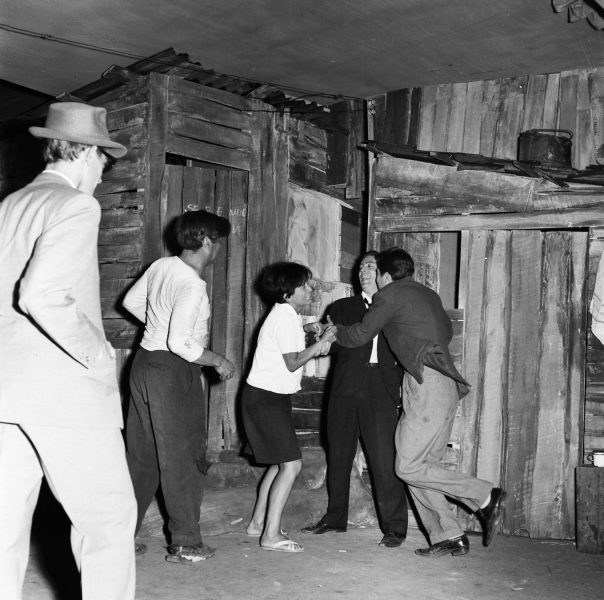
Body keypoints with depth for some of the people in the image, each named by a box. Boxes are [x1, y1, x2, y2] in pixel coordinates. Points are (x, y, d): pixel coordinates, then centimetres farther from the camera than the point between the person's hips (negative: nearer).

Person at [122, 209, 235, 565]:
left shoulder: (161, 266, 4)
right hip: (173, 372, -8)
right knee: (183, 457, 2)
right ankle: (185, 544, 10)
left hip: (146, 361, 8)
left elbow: (132, 301, 19)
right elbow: (181, 344, -26)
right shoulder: (193, 286, -21)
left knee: (141, 455, 15)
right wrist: (219, 362, -12)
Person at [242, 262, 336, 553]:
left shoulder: (288, 316, 16)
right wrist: (322, 343, -9)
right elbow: (292, 363, -17)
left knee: (280, 463, 16)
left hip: (272, 397, 10)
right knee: (291, 464, -11)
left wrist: (316, 348, 2)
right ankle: (271, 535, -8)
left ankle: (258, 523, 25)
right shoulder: (284, 317, -16)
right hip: (266, 398, -10)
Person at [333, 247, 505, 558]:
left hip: (428, 384, -9)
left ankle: (485, 496, -4)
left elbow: (358, 336, 5)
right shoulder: (428, 294, 22)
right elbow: (447, 332, 35)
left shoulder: (389, 295, -2)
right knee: (420, 465, 10)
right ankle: (449, 537, 8)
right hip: (444, 385, 9)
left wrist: (333, 331, 24)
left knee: (409, 467, -7)